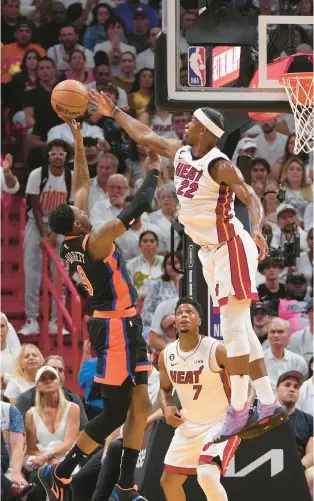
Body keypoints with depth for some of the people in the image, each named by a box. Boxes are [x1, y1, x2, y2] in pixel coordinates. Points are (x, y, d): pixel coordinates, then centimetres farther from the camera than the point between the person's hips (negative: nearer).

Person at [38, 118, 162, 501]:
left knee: (140, 407, 8)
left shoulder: (72, 241, 5)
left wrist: (78, 141, 15)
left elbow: (82, 183, 16)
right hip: (115, 328, -9)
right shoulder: (94, 242, -19)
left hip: (126, 325, 9)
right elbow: (139, 207, -21)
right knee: (115, 412, -5)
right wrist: (154, 171, -7)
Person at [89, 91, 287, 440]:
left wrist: (257, 229, -46)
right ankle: (269, 405, 9)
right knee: (238, 331, 8)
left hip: (231, 248, -9)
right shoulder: (180, 153, 6)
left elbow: (252, 199, -27)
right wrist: (114, 113, 28)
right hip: (211, 253, 9)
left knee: (233, 329, -12)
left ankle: (238, 410, -12)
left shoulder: (219, 166, -18)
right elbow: (144, 136, 21)